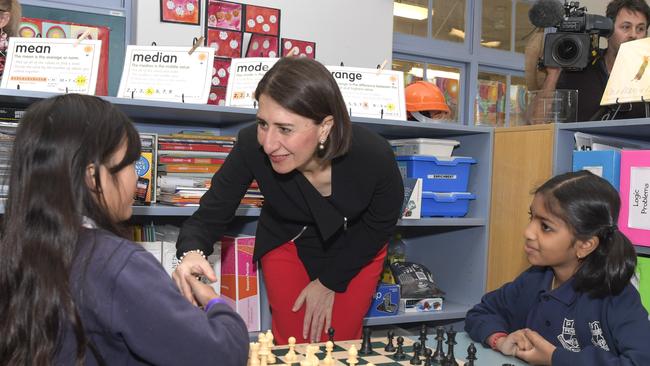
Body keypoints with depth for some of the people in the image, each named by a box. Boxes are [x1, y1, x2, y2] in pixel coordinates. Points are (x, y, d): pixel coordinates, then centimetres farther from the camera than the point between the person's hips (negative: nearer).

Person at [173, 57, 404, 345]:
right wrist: (192, 253, -46)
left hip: (356, 249, 0)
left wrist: (330, 281, -9)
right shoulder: (252, 146, -35)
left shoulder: (373, 156, -36)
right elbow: (210, 217, -22)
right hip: (287, 242, 1)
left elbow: (380, 223, -14)